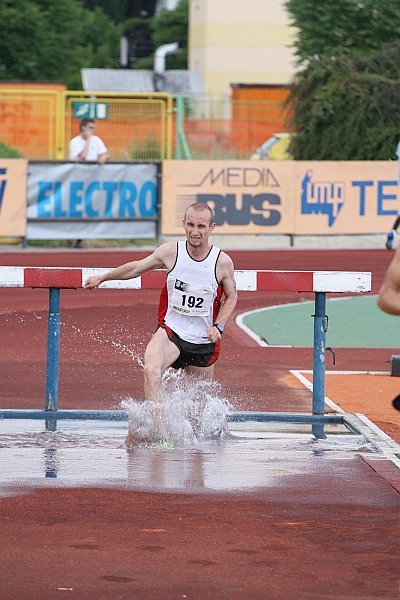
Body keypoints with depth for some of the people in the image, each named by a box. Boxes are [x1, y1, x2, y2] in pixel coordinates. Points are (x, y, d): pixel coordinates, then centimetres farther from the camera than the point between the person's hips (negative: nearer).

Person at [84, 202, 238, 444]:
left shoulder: (223, 262, -9)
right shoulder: (171, 252, -7)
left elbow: (231, 296, 8)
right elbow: (137, 267, 11)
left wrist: (218, 327, -7)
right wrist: (103, 277, 23)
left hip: (204, 340, 1)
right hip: (171, 330, -1)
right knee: (151, 371, -31)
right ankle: (161, 434, -36)